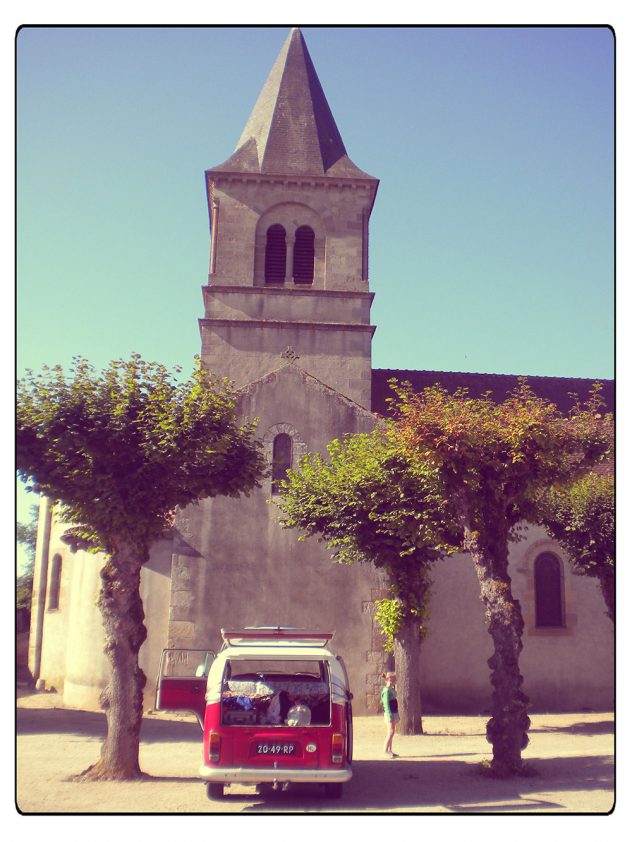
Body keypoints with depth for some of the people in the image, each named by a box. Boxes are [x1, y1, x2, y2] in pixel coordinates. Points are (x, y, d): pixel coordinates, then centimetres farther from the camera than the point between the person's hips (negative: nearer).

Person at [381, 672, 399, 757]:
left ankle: (390, 750, 14)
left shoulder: (392, 689, 14)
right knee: (391, 732, -11)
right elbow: (386, 704, -18)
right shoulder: (386, 690, -15)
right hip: (389, 714, -9)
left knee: (391, 733, 10)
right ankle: (385, 750, -7)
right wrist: (390, 715, -22)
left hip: (394, 713, 9)